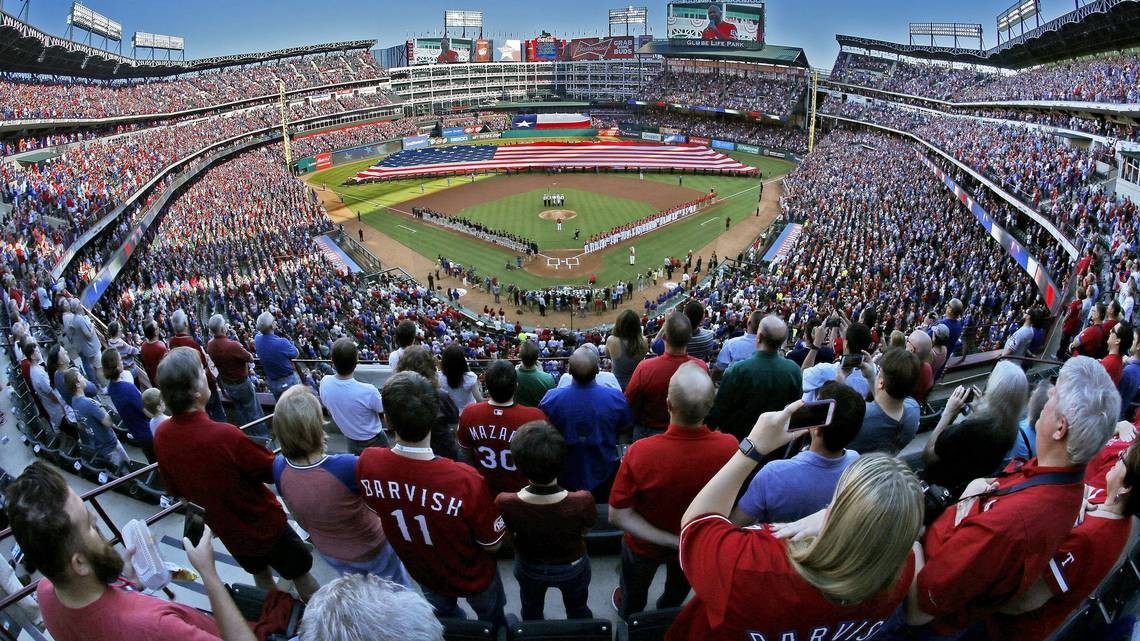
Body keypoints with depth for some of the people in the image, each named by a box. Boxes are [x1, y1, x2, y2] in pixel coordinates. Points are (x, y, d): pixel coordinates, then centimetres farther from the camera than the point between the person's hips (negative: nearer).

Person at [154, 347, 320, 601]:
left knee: (260, 573, 30)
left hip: (225, 530, 6)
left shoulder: (161, 435, -17)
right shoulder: (224, 435, -37)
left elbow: (175, 490, 0)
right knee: (300, 573, 17)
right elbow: (273, 472, -21)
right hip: (264, 525, -6)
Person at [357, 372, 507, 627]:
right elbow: (492, 544, -25)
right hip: (472, 577, -3)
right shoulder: (465, 481, -44)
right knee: (492, 619, 32)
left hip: (422, 572, 3)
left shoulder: (366, 463, -30)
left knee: (446, 619, 36)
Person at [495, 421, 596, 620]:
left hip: (529, 568, 1)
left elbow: (511, 536, -15)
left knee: (531, 612, 35)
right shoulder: (583, 501, -39)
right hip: (573, 567, -1)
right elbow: (585, 530, -16)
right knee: (578, 611, 33)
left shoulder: (504, 504, -37)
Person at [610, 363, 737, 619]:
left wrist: (670, 540, -26)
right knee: (677, 592, 37)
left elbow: (617, 516, -29)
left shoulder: (640, 452, -40)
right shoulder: (729, 447, -35)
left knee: (633, 600, 33)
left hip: (645, 546, -2)